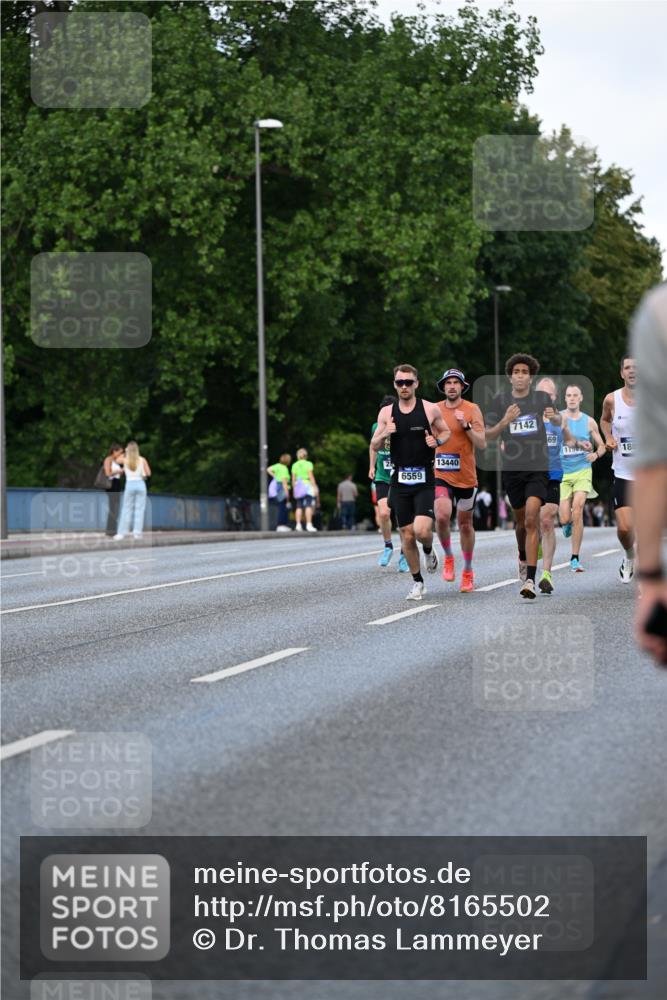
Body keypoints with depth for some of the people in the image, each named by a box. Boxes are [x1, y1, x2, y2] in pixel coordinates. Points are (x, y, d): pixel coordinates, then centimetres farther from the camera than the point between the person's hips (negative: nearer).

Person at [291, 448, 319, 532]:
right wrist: (315, 487, -6)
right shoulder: (308, 464, -3)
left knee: (299, 507, 5)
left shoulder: (295, 465, 9)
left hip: (298, 487, 4)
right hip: (307, 485, -4)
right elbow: (311, 477, -8)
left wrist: (294, 489, 15)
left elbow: (293, 479, 9)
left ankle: (298, 525, 0)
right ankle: (309, 524, -16)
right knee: (309, 506, -8)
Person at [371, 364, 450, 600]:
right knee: (407, 535, 3)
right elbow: (375, 446, 9)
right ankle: (417, 582, 18)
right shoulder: (386, 413, 5)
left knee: (422, 530, -18)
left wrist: (437, 441, -8)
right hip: (400, 480, 2)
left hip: (425, 480, -2)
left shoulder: (430, 409, -1)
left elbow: (445, 432, 14)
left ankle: (429, 551, 18)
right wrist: (384, 433, -12)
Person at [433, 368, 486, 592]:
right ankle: (448, 557, 1)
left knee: (465, 523, 11)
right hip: (440, 475, 1)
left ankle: (468, 571, 26)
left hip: (466, 476, -1)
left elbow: (482, 443, -10)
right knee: (442, 516, -23)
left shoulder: (472, 410, -3)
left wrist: (466, 426, -21)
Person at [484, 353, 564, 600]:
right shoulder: (501, 399, -1)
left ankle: (530, 580, -21)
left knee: (531, 519, -17)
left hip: (538, 469, -2)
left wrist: (553, 417, -4)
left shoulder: (542, 398, 0)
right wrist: (504, 422, -22)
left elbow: (559, 421, 20)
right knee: (520, 521, 16)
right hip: (512, 468, 2)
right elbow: (488, 436, -3)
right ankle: (523, 558, 47)